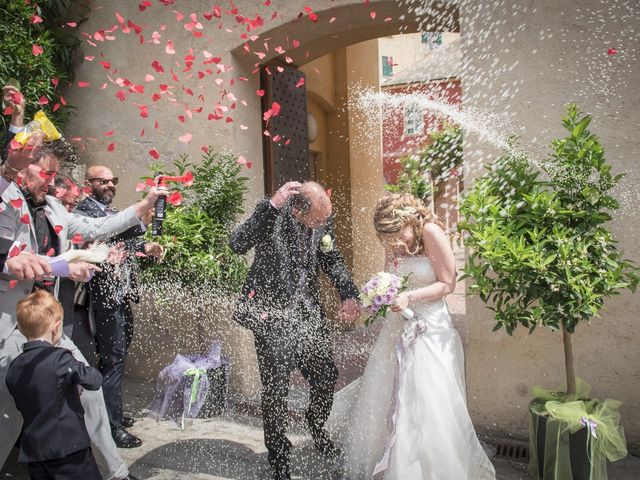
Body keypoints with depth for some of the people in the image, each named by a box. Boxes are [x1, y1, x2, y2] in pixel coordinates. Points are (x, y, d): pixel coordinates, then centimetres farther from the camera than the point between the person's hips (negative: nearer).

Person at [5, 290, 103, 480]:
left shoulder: (13, 368, 3)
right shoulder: (59, 358, -18)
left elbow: (23, 406, 13)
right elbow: (95, 381, -14)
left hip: (33, 451, 6)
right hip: (68, 449, -6)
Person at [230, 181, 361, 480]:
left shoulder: (323, 220, -4)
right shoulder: (271, 216, -18)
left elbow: (332, 260, 7)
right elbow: (237, 245, -31)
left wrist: (349, 294, -8)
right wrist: (271, 207, -37)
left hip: (309, 314, 5)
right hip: (272, 317, -4)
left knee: (327, 377, 10)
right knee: (275, 391, 6)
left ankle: (316, 428, 43)